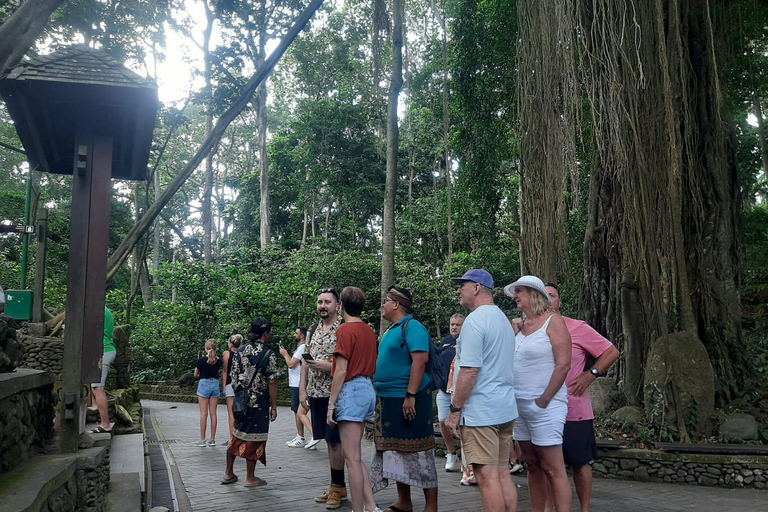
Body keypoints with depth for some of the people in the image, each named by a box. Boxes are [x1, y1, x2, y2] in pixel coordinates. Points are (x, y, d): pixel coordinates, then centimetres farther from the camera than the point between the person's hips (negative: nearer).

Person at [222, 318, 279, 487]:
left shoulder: (240, 352, 4)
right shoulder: (269, 355, -12)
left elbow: (234, 379, 6)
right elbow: (272, 383, -13)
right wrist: (274, 407, -7)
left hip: (241, 402, 6)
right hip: (259, 404, -5)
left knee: (237, 435, 18)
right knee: (253, 439, 4)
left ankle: (229, 473, 25)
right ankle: (250, 478, 13)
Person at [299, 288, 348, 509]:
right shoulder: (312, 331, 12)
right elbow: (305, 362, 13)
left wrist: (329, 366, -21)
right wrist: (302, 391, 7)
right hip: (316, 394, 6)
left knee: (335, 442, -3)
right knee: (329, 441, 11)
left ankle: (337, 487, 7)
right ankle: (338, 486, 20)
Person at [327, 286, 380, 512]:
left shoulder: (346, 330, -11)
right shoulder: (368, 330, 12)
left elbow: (341, 371, -14)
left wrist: (331, 404, -11)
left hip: (351, 391, -9)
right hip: (367, 389, 9)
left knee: (352, 458, -3)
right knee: (354, 456, 15)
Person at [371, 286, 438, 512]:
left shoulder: (412, 327, -12)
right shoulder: (391, 330, 16)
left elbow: (420, 360, -22)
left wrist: (410, 395, -27)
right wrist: (381, 396, 19)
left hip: (407, 399, -9)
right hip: (388, 400, 9)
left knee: (417, 451, -4)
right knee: (395, 452, 13)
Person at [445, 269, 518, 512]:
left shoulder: (475, 319, -13)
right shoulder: (503, 319, 17)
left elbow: (470, 371, -19)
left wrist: (455, 410, -13)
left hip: (480, 410, -9)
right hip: (506, 409, 9)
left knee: (487, 476, -4)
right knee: (502, 472, 12)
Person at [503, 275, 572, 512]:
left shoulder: (552, 321, -6)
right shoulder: (519, 325, 12)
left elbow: (563, 365, -13)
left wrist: (543, 401, -13)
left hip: (544, 406, -7)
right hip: (519, 405, 7)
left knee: (552, 469, -5)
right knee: (532, 466, 12)